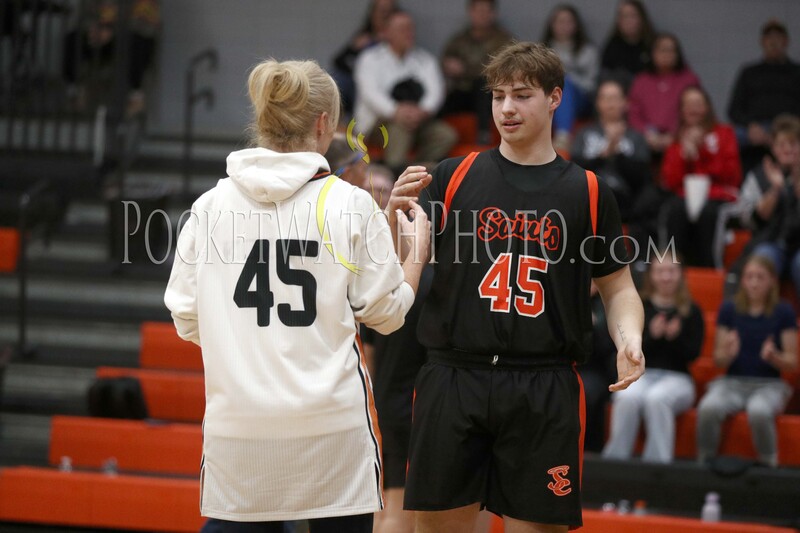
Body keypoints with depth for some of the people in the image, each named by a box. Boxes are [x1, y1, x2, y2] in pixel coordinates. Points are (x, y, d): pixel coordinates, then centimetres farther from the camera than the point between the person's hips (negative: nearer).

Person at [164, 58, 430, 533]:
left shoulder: (211, 205, 2)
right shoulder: (349, 205, -5)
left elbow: (186, 319, 6)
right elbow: (387, 312, 2)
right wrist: (417, 248, 19)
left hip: (237, 425, 2)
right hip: (330, 423, -2)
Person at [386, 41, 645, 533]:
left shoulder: (587, 192, 5)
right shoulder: (454, 178, 6)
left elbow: (618, 287, 11)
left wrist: (629, 339, -8)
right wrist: (395, 211, -17)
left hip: (543, 393, -1)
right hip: (453, 380, 1)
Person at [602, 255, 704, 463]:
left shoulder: (691, 311, 9)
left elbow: (693, 353, 0)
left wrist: (676, 337, -19)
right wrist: (652, 335, -15)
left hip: (676, 376, -1)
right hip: (639, 374, 1)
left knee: (656, 398, -36)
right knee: (627, 397, -34)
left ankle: (657, 461, -34)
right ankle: (615, 460, -30)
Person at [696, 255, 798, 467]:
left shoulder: (783, 312, 0)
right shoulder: (729, 310, 5)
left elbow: (792, 362, 1)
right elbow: (718, 361, 6)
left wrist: (773, 356, -21)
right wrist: (728, 353, -18)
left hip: (768, 384, -2)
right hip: (732, 381, 2)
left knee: (758, 411, -39)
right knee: (708, 408, -33)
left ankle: (767, 466, -19)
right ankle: (705, 464, -16)